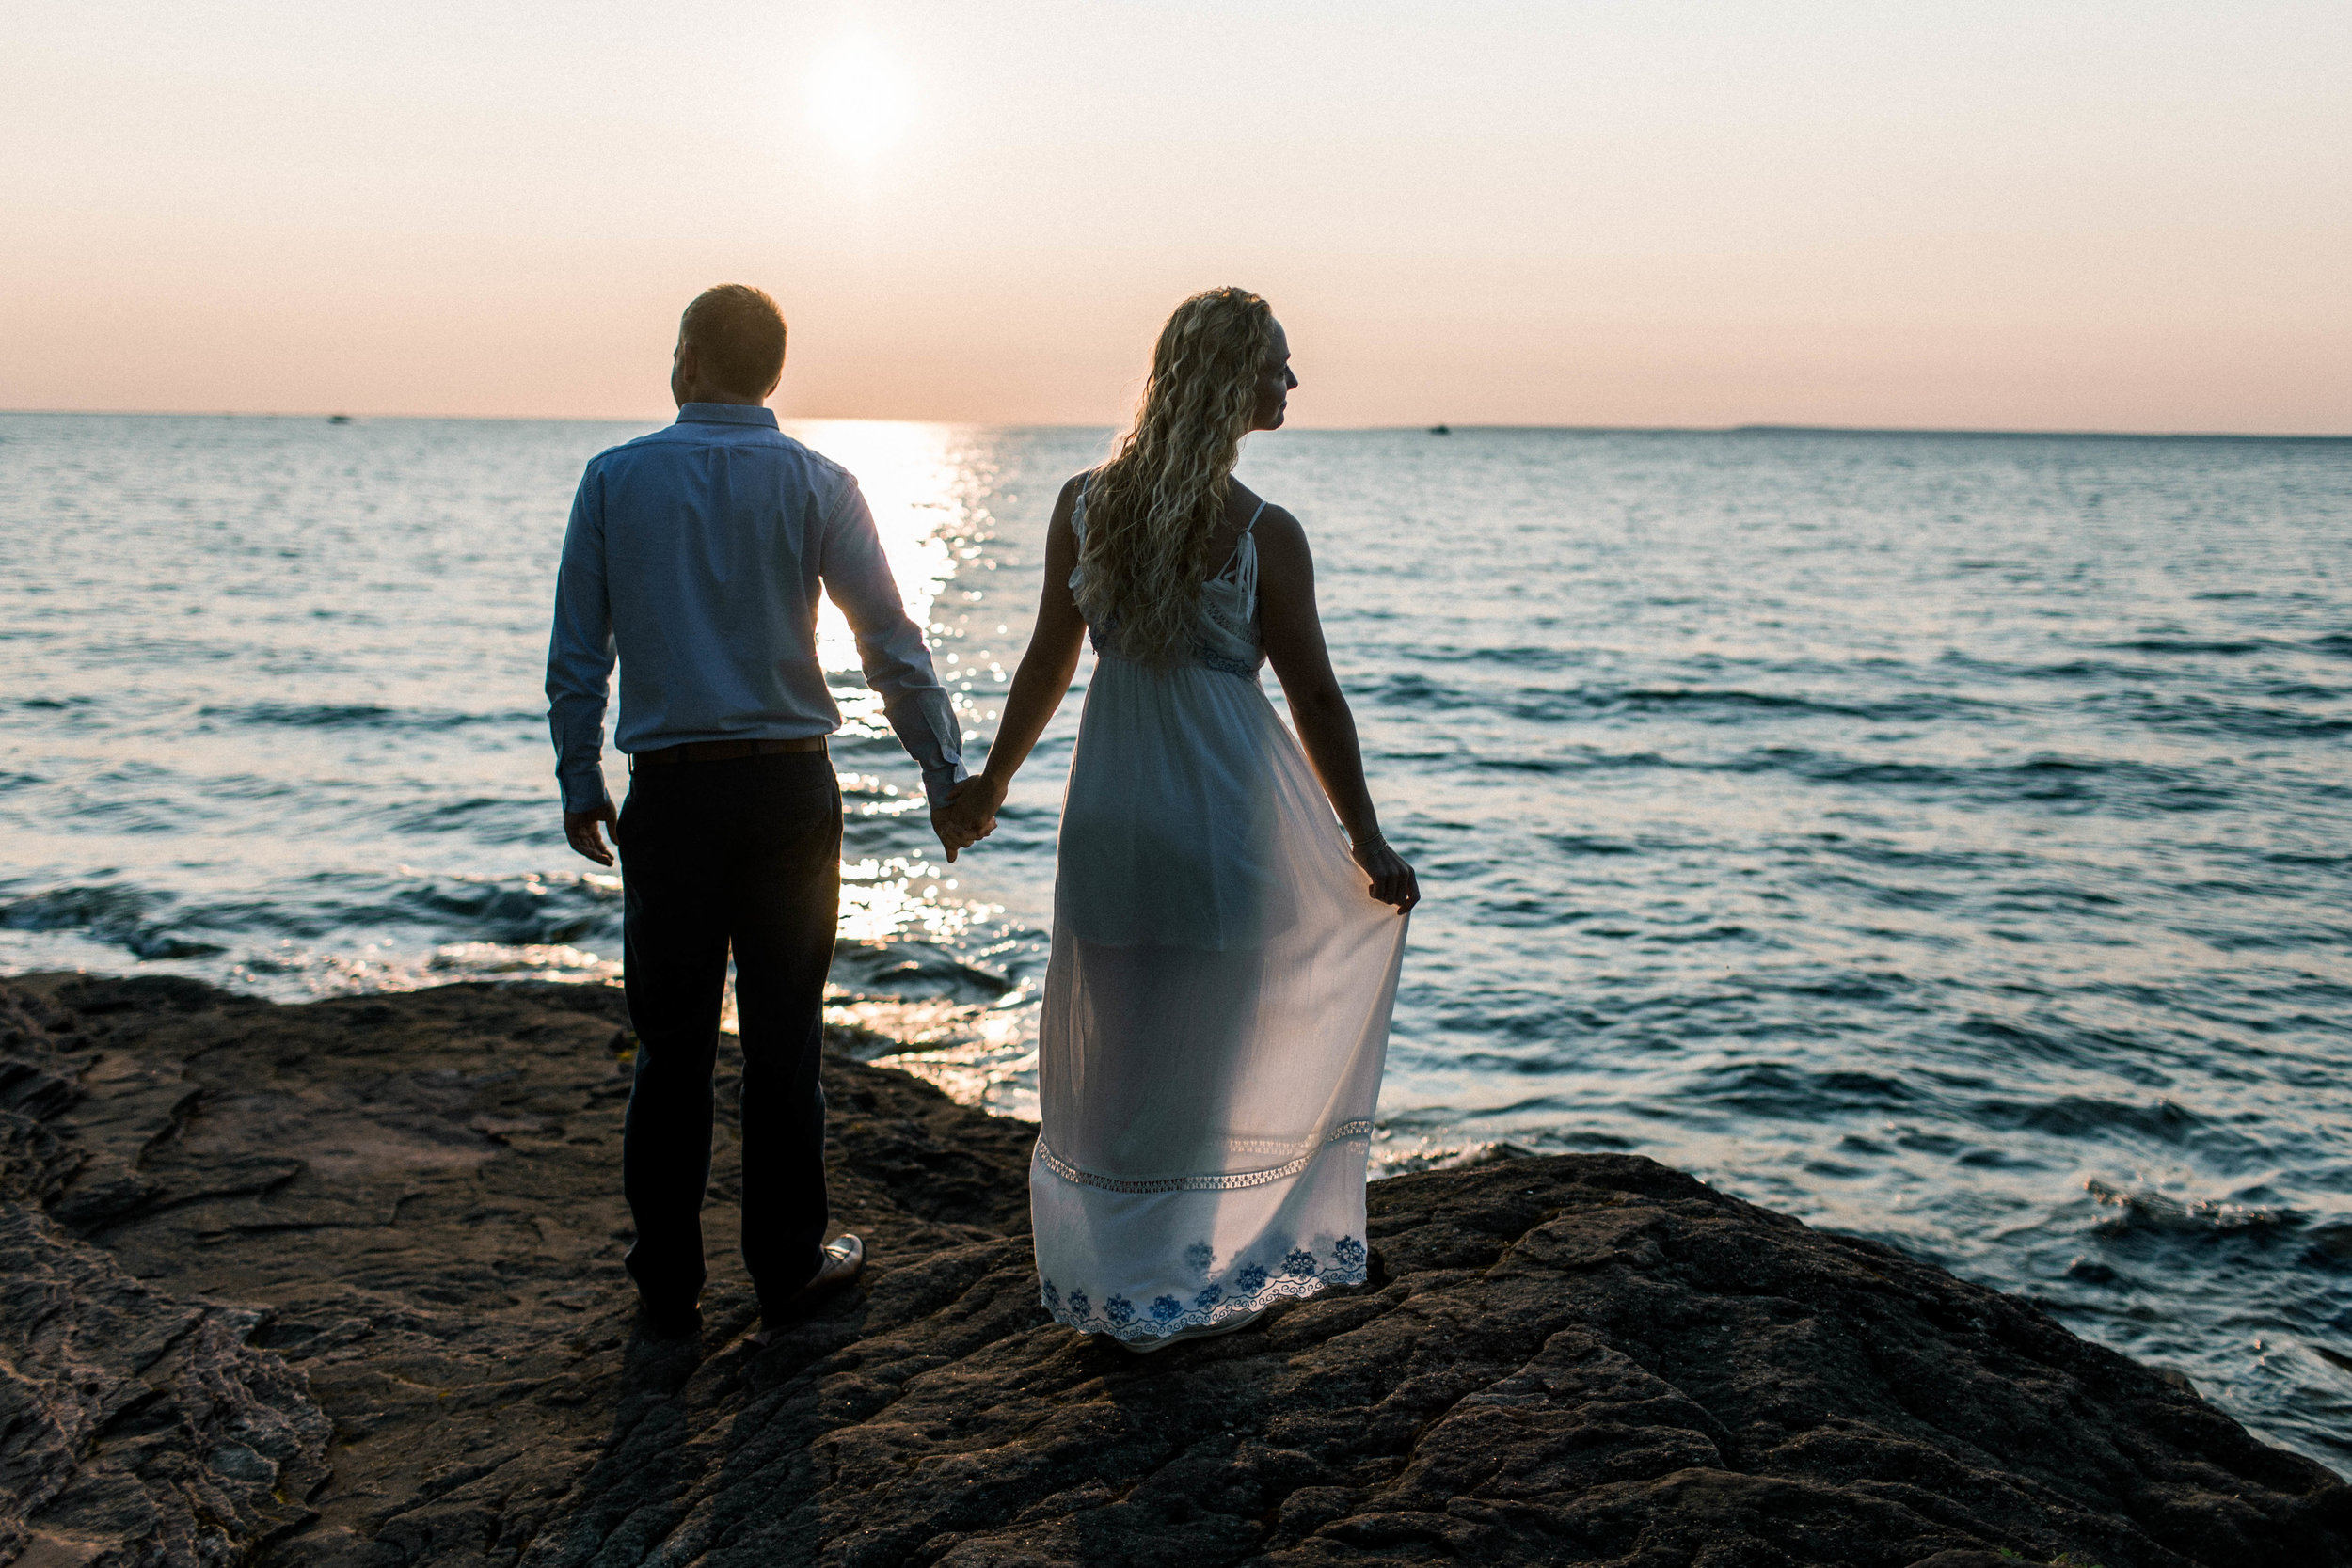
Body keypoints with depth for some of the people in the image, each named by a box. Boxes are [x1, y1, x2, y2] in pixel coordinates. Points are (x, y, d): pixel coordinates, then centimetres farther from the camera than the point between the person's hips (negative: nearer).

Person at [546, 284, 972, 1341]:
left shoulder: (615, 478, 2)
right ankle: (786, 1266, 18)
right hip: (788, 786, 0)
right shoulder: (816, 485, 0)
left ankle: (668, 1284, 16)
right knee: (783, 1035, 8)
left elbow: (577, 654, 3)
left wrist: (579, 786, 11)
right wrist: (948, 777, 3)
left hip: (668, 789, 1)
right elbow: (891, 646, -3)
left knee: (672, 1042, 8)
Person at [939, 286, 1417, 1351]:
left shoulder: (1083, 504, -3)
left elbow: (1048, 661, 4)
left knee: (1108, 1045, 15)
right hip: (1225, 805, -4)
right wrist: (1369, 845, 0)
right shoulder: (1263, 534, -14)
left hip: (1109, 811, 4)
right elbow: (1314, 697, -9)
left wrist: (989, 783, 18)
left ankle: (1105, 1276, 28)